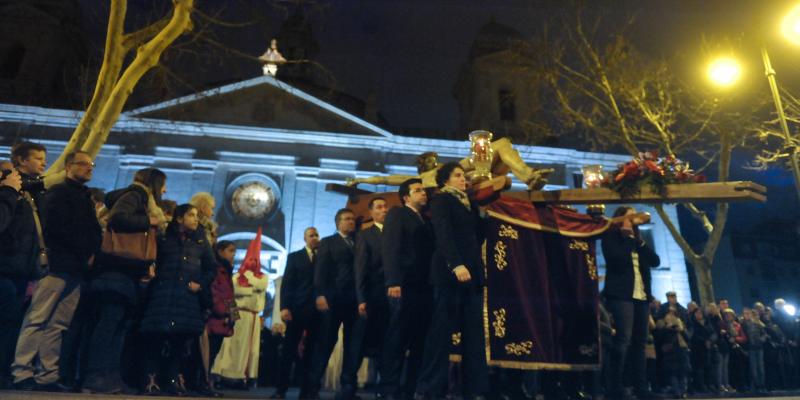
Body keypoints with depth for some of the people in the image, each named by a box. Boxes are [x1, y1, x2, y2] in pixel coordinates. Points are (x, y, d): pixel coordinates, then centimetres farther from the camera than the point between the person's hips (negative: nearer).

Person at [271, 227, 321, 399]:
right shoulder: (294, 257, 11)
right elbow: (286, 284, 2)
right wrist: (284, 307, -9)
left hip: (318, 309, 1)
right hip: (298, 308, -1)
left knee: (311, 350, 3)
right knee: (289, 348, -1)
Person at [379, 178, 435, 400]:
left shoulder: (427, 220, 25)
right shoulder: (397, 213, 8)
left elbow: (429, 252, 16)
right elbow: (390, 248, -5)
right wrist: (393, 282, -17)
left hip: (423, 287, 6)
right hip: (404, 285, -5)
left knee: (419, 340, 1)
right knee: (397, 338, -6)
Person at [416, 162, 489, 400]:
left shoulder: (470, 203, 23)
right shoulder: (441, 200, 3)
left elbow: (478, 235, 16)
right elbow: (443, 234, -12)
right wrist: (456, 264, -25)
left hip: (473, 271, 7)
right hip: (450, 271, -6)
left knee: (474, 332, 3)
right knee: (442, 329, -6)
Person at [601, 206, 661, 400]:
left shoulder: (637, 239, 21)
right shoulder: (610, 236, 3)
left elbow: (655, 260, 10)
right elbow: (617, 258, -14)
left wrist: (639, 241, 1)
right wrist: (627, 237, -5)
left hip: (641, 295, 7)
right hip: (621, 294, -7)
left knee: (639, 341, 5)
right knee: (624, 339, -15)